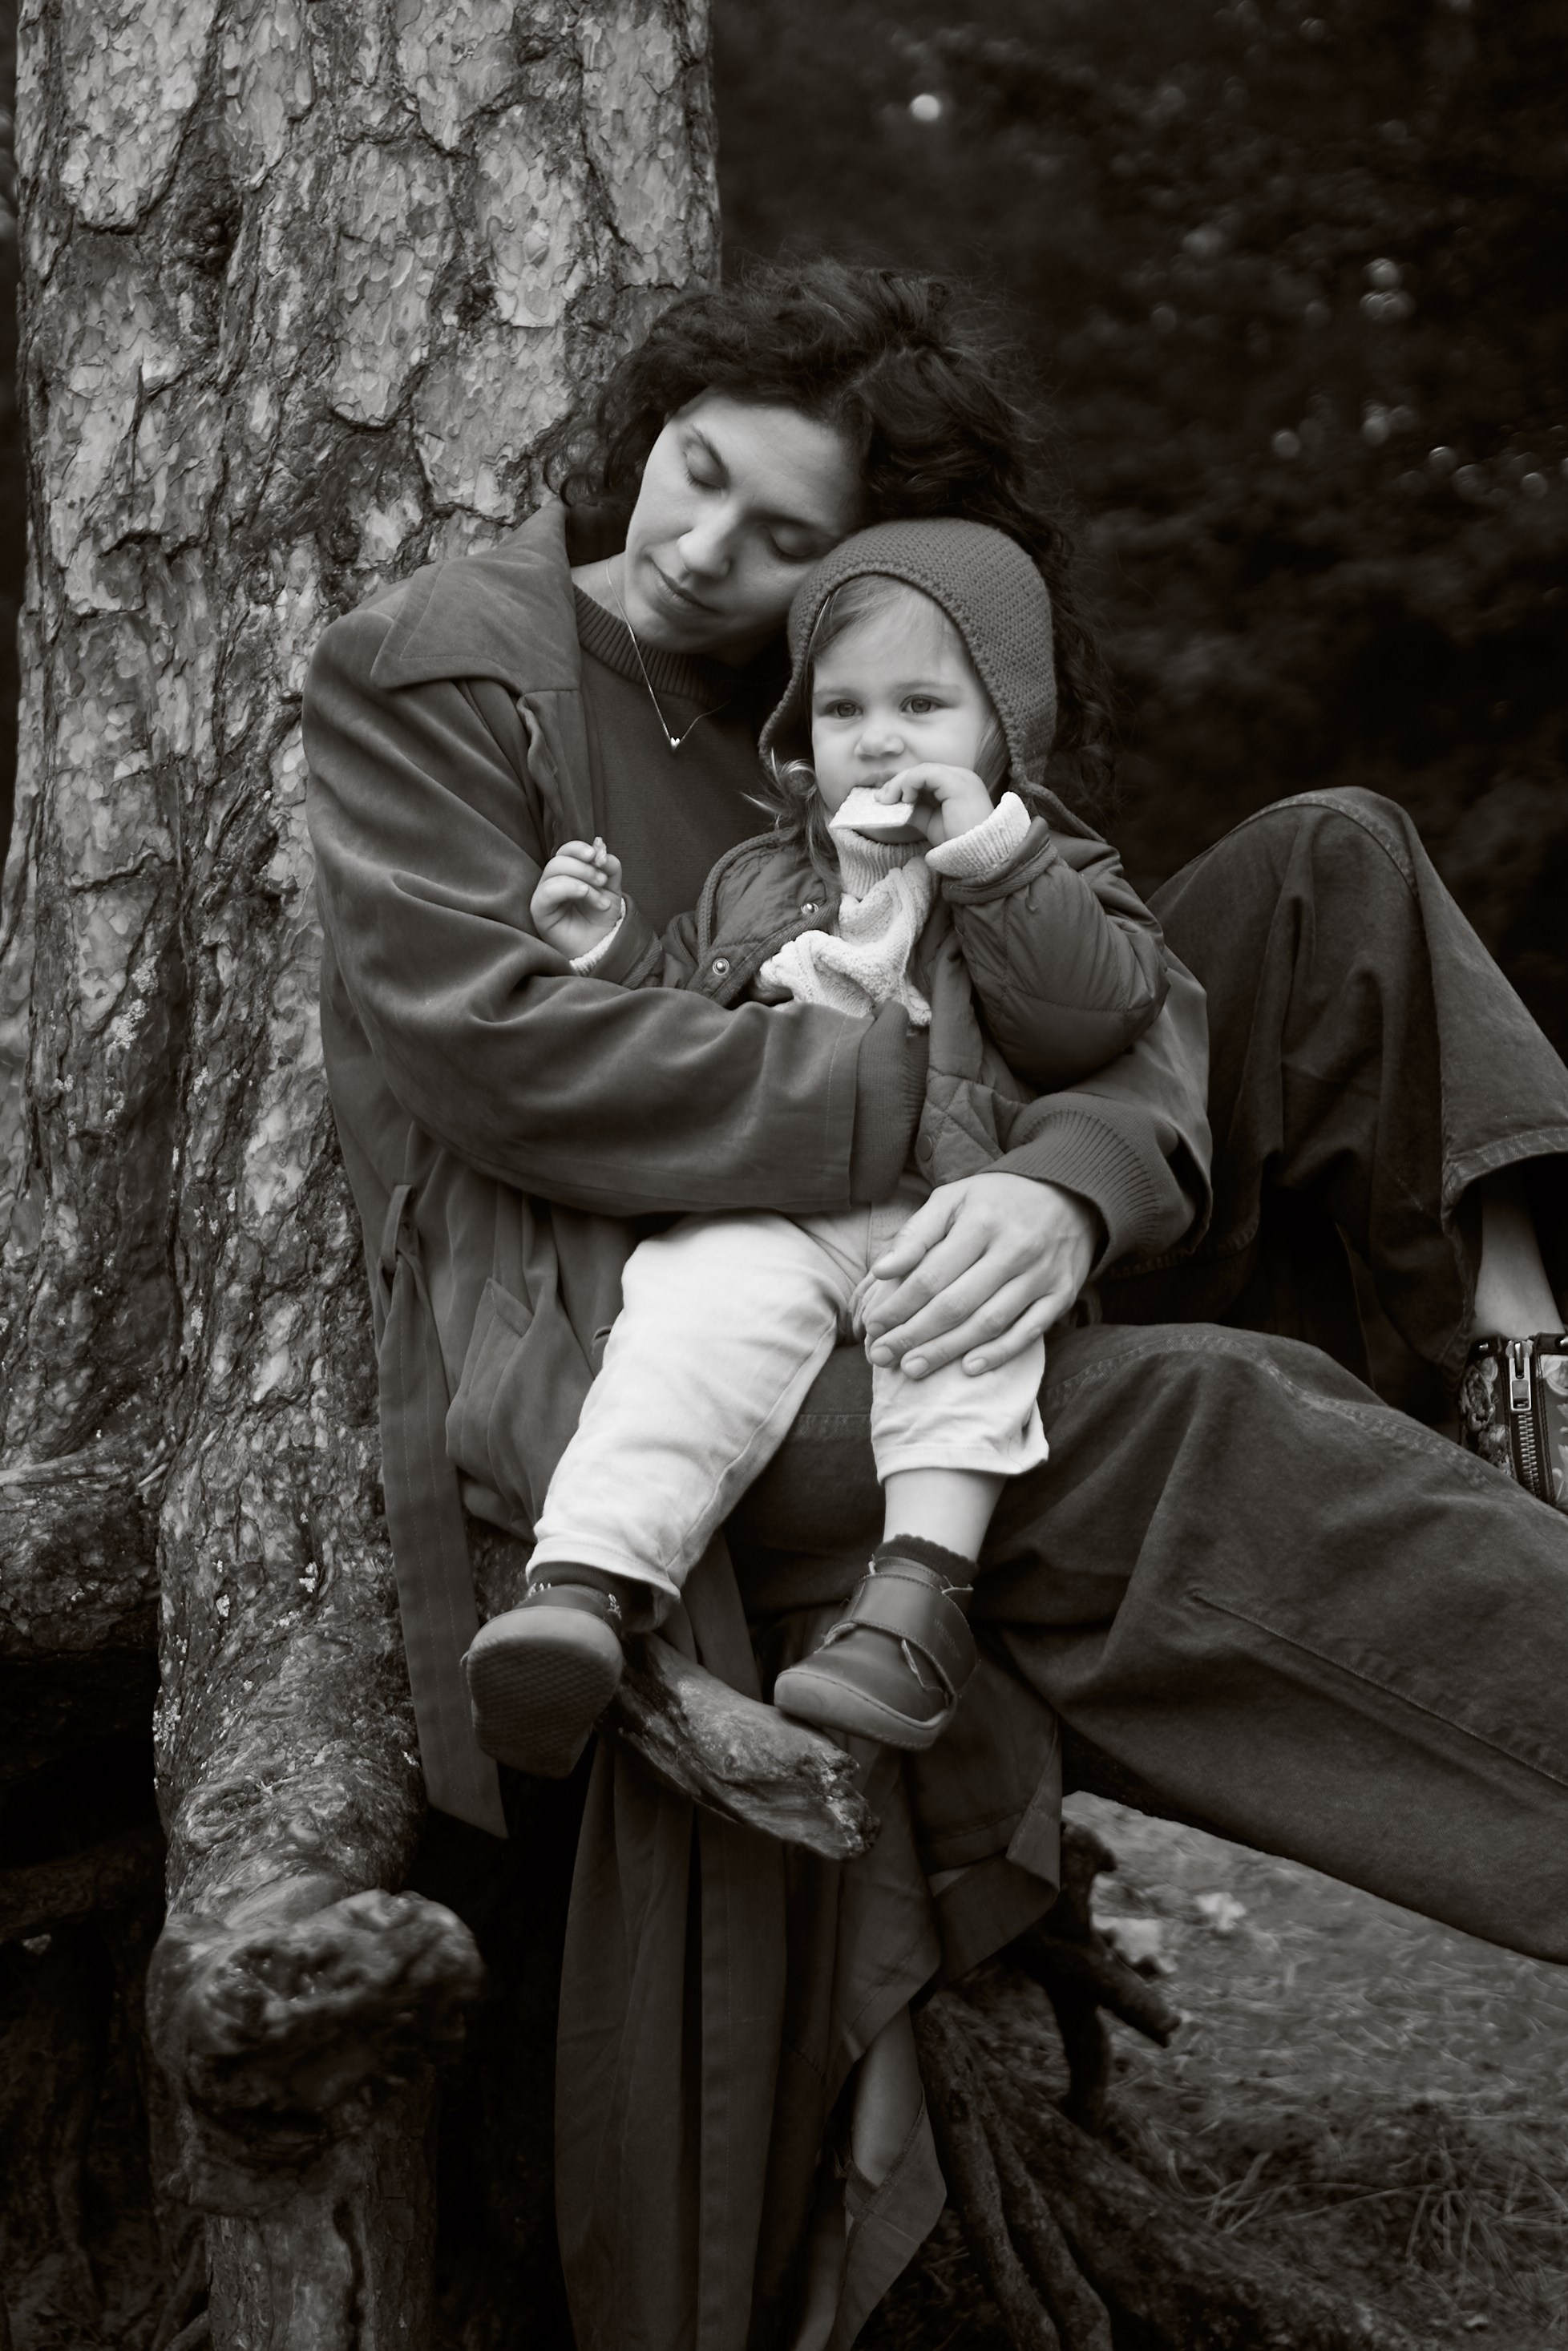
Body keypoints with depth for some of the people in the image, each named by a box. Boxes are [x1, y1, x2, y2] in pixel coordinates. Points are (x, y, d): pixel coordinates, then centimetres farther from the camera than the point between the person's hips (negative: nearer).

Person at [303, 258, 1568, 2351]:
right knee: (1188, 1420, -32)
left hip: (903, 1281, 7)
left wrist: (1073, 1183, -26)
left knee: (1330, 875, 1)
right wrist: (929, 1101, -20)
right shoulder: (433, 670, 0)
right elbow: (481, 1036, -15)